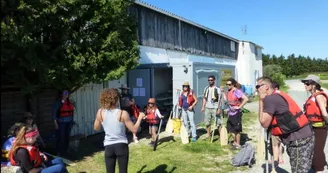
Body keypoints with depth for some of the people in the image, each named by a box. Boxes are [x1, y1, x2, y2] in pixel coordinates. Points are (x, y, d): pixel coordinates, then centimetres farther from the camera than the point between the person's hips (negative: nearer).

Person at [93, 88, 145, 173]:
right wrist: (140, 117, 6)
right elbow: (134, 129, -7)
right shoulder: (123, 113, -14)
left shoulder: (100, 112, -6)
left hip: (108, 146, 2)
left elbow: (96, 128, 9)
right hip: (122, 145, -2)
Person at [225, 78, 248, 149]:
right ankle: (235, 142, 33)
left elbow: (246, 99, -25)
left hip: (236, 113, -8)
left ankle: (238, 144, 17)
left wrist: (239, 107, -20)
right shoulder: (228, 91, 7)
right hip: (230, 113, 8)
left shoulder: (237, 91, -17)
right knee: (232, 129, 17)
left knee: (237, 130, 4)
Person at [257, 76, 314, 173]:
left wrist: (261, 101, -7)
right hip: (305, 136, 10)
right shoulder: (278, 96, 16)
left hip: (298, 141, -10)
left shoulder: (269, 99, -13)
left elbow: (264, 123, -11)